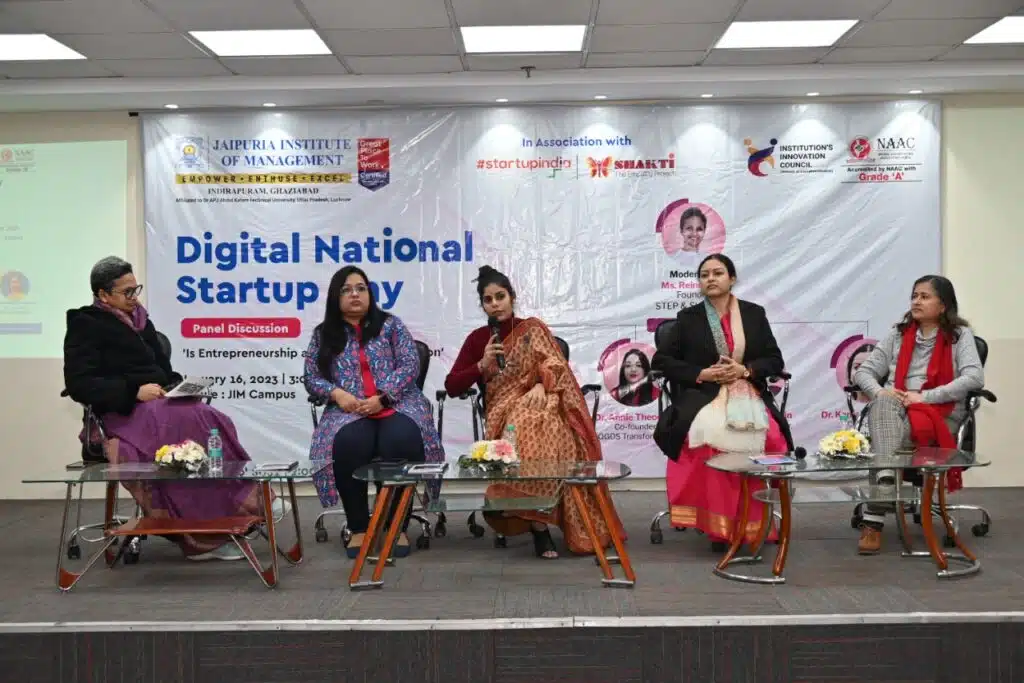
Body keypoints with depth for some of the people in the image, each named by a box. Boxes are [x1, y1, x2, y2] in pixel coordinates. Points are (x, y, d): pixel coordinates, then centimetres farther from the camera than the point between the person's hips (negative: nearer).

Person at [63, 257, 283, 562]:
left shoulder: (139, 319, 19)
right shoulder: (85, 326, -1)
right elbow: (79, 384, -12)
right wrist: (135, 391, -20)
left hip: (160, 403, 6)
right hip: (125, 411, -6)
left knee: (211, 421, -24)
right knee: (192, 425, -32)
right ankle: (245, 504, -23)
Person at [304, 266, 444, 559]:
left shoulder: (390, 324, 10)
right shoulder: (323, 334, 15)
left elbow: (410, 364, 0)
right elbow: (311, 377, 11)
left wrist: (381, 397, -15)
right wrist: (336, 393, -10)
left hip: (396, 405, 0)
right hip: (350, 411, 1)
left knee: (402, 441, -35)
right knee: (347, 444, -35)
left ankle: (398, 526, -22)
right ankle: (358, 528, -21)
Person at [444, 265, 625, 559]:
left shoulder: (533, 328, 14)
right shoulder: (478, 338, 14)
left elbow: (554, 363, 0)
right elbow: (451, 387, 10)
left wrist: (540, 386, -20)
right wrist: (482, 366, -4)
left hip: (538, 401, 0)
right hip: (503, 411, 0)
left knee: (536, 426, -37)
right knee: (524, 428, -35)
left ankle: (537, 519, -29)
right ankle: (539, 525, -32)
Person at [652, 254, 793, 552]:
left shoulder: (754, 314, 14)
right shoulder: (688, 318, 10)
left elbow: (775, 360, 11)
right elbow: (661, 360, 5)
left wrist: (746, 370, -9)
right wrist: (701, 374, -8)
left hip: (748, 395, 2)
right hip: (702, 396, -1)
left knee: (770, 438, -31)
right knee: (711, 438, -36)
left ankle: (753, 523, -16)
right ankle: (718, 525, -24)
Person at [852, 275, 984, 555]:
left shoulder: (960, 335, 8)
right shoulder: (899, 334, 21)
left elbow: (975, 377, -10)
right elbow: (863, 371, 15)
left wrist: (924, 397, -17)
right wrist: (879, 391, -10)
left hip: (940, 415, -3)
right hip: (891, 412, 3)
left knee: (885, 437, -33)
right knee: (883, 403, -35)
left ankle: (873, 520, -33)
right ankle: (886, 483, -45)